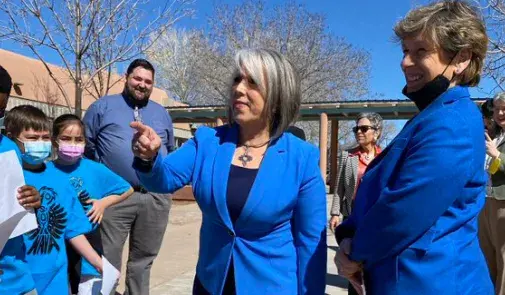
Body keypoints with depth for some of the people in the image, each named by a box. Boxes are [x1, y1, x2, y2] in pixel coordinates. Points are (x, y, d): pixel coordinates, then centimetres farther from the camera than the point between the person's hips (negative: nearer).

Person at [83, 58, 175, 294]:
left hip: (156, 197, 4)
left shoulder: (161, 113, 17)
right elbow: (86, 146, 8)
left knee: (144, 258, 16)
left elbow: (170, 150, 24)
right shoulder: (103, 106, 6)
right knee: (108, 260, 4)